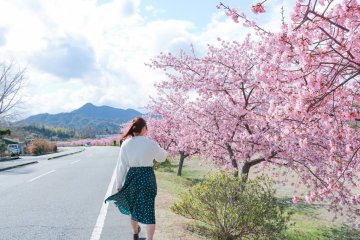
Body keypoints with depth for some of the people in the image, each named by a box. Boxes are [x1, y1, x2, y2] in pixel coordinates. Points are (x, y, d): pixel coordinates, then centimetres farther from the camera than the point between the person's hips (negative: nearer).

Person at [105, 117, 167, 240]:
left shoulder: (126, 144, -4)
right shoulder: (151, 143, -10)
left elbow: (121, 165, -2)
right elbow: (161, 158, 7)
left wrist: (119, 184, 6)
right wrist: (164, 152, 30)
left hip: (132, 177, 3)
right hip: (147, 177, -3)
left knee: (134, 206, 22)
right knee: (148, 209, 4)